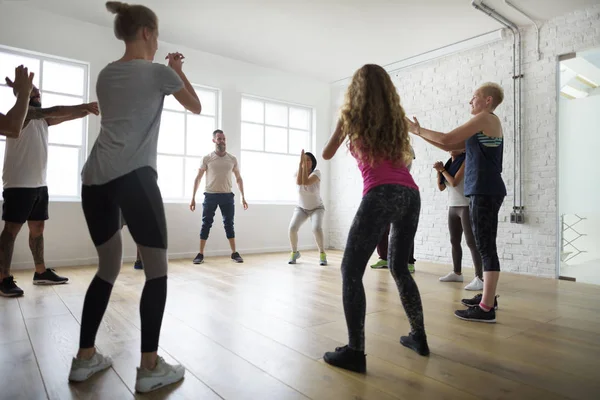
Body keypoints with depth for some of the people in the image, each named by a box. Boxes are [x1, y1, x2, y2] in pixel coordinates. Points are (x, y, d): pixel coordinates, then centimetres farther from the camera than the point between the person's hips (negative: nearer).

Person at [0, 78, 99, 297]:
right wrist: (83, 107, -17)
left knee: (37, 228, 11)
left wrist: (87, 109, 0)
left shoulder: (42, 119, 18)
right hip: (19, 184, -8)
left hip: (39, 183, 8)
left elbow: (68, 116, 13)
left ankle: (41, 272, 19)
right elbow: (52, 111, -18)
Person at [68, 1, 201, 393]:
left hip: (94, 178, 7)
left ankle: (85, 358, 24)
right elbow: (196, 107, 17)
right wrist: (178, 70, 27)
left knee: (108, 268, 17)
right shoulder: (158, 71, 3)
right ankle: (150, 367, 4)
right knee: (157, 269, 1)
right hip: (133, 177, -7)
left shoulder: (105, 75, 20)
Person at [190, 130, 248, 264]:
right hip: (210, 195, -1)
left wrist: (243, 197, 6)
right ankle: (200, 254, 9)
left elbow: (238, 178, 12)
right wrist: (193, 198, -2)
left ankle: (234, 253, 12)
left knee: (229, 224, 5)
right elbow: (198, 178, 3)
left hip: (227, 195, 1)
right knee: (206, 224, 2)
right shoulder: (207, 158, 0)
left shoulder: (232, 159, 5)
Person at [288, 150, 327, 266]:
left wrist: (305, 164, -32)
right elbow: (299, 182, -32)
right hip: (301, 208, 3)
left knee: (317, 228, -30)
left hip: (316, 208, -3)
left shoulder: (316, 172, -17)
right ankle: (295, 252, 3)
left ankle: (322, 253, -7)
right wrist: (300, 163, -32)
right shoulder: (297, 173, -7)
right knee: (292, 228, -21)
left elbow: (306, 182, -36)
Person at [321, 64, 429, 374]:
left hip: (381, 194, -6)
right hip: (410, 194, 6)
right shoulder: (396, 117, 24)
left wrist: (342, 124, 37)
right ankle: (418, 337, 27)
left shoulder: (352, 115, 12)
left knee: (351, 271, -3)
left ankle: (355, 352, -6)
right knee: (399, 268, 19)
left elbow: (327, 154, 22)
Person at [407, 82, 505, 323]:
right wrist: (420, 132, 15)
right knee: (485, 247, 14)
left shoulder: (486, 118, -5)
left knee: (486, 248, -9)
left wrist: (417, 130, 0)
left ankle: (486, 308, -5)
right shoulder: (485, 125, 23)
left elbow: (446, 139, -12)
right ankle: (488, 298, 24)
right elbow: (450, 147, 20)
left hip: (485, 191, -10)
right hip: (483, 192, 10)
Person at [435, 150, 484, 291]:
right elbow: (441, 187, 11)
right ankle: (457, 273, 22)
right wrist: (439, 171, -2)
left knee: (471, 242, -12)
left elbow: (455, 182, -16)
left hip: (466, 206, -8)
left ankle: (479, 278, -13)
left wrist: (442, 169, -5)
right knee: (454, 241, 11)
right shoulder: (449, 163, 12)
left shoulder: (465, 160, -8)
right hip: (453, 206, 8)